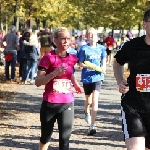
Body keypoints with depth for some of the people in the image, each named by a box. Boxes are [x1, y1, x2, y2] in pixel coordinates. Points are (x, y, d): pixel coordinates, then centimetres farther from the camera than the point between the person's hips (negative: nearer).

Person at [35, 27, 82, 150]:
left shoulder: (72, 58, 4)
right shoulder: (48, 58, -10)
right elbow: (38, 82, -16)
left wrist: (75, 83, 12)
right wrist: (55, 73, -28)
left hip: (67, 104, 3)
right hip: (49, 104, -3)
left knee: (65, 139, -4)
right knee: (46, 136, 14)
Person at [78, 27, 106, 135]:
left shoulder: (101, 48, 2)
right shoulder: (84, 49, -5)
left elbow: (104, 62, 8)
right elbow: (80, 63, -1)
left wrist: (103, 68, -13)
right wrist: (88, 66, -19)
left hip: (97, 77, 0)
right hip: (86, 77, 0)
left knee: (95, 99, -14)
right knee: (88, 100, 18)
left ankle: (92, 126, -15)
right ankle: (87, 112, 54)